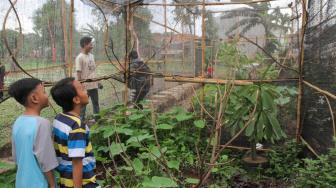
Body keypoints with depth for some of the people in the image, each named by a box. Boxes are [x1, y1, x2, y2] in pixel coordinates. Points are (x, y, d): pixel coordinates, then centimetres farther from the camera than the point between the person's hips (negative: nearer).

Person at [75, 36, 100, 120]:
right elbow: (78, 73, -15)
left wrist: (97, 82, 14)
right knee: (83, 104, 4)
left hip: (93, 85, 8)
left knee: (96, 103, 16)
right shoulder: (80, 58, -13)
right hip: (85, 86, -8)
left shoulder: (91, 55, 10)